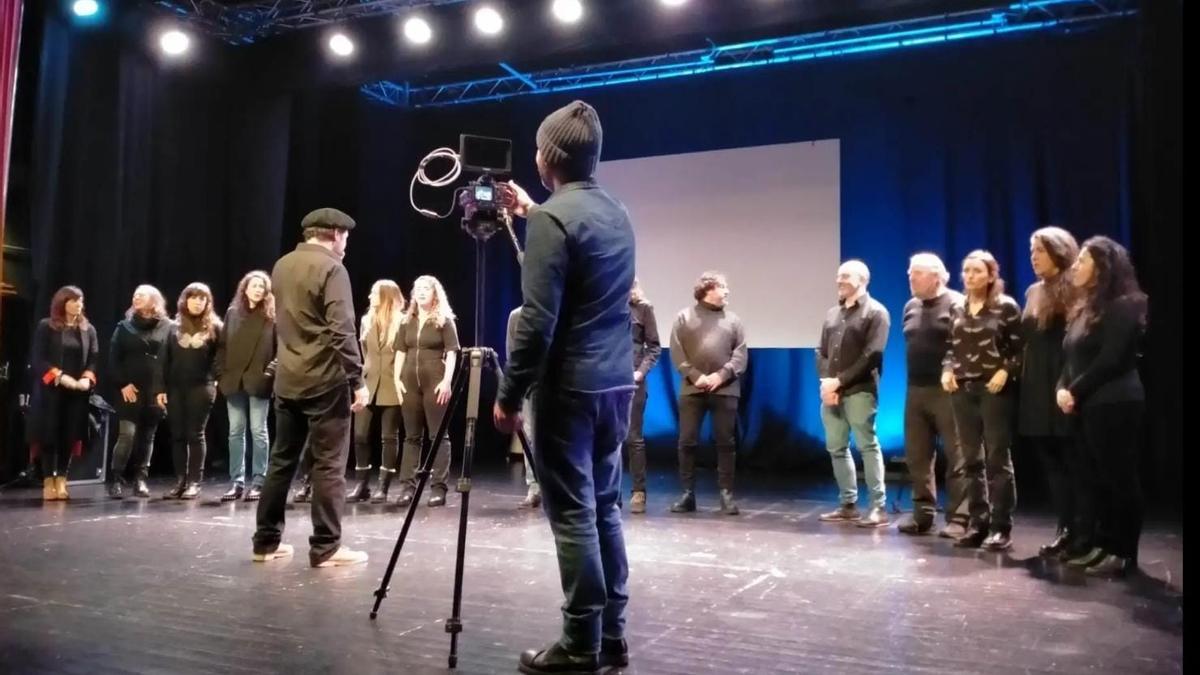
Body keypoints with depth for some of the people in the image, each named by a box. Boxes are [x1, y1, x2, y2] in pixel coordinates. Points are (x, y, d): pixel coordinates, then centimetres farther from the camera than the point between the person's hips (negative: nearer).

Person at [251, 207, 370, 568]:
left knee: (282, 460, 13)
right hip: (325, 380, -8)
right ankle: (326, 547, 2)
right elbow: (341, 330, -18)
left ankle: (266, 541, 19)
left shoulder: (281, 266, 14)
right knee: (329, 465, -2)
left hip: (287, 379, 8)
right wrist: (358, 379, -16)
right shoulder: (331, 268, -11)